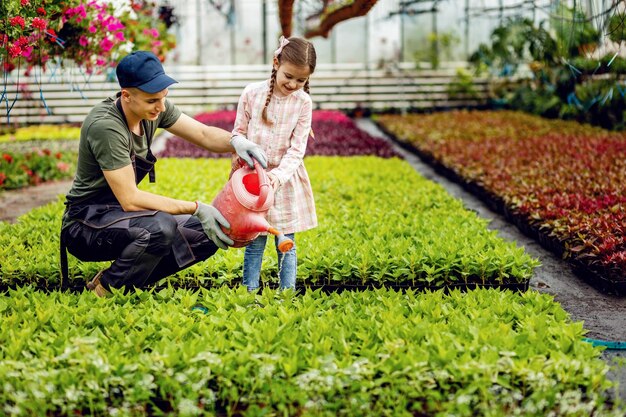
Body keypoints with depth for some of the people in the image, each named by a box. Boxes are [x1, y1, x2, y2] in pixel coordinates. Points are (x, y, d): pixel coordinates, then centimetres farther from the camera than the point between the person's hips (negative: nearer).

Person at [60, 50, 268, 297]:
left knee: (209, 234, -4)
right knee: (161, 227, -36)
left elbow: (203, 134, 0)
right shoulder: (105, 126, -27)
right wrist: (196, 209, -30)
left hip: (121, 212, 8)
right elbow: (130, 199, -28)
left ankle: (131, 281, 3)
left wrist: (235, 141, -23)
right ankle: (105, 289, -12)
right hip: (85, 224, -8)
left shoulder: (154, 109, -3)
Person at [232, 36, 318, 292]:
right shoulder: (252, 93, -5)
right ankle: (249, 293, 10)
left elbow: (297, 149, -8)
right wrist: (238, 158, -13)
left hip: (286, 180, 0)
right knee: (255, 243, 4)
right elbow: (238, 133, 5)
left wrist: (279, 175, -22)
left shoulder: (303, 103, -6)